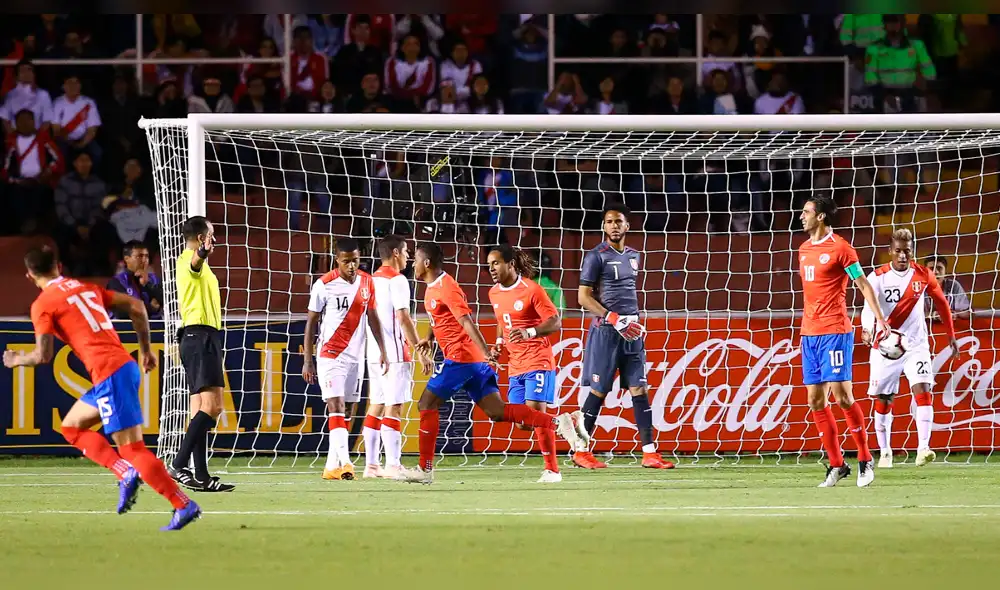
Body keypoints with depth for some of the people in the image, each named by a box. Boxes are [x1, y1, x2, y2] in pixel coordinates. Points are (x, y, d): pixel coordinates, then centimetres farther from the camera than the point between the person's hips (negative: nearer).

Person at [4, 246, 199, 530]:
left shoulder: (42, 304, -2)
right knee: (71, 426, 22)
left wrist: (17, 360, 14)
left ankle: (184, 505, -13)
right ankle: (126, 473, 6)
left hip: (108, 375, -8)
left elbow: (43, 355, -7)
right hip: (125, 365, 8)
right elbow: (135, 306, 16)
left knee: (133, 449, -8)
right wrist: (146, 349, 23)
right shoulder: (86, 288, 19)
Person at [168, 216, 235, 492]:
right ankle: (179, 465, -23)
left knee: (201, 408, 6)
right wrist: (203, 252, -58)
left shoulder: (196, 264, 22)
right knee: (212, 405, -18)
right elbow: (195, 261, -36)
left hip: (198, 337, 11)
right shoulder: (190, 260, -10)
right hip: (201, 336, -11)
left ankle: (201, 475, 4)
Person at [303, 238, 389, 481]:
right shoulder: (324, 285, -8)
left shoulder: (367, 282, 5)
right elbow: (311, 322, -2)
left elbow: (372, 317, 14)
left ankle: (331, 466, 12)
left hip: (354, 355, 5)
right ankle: (344, 462, -26)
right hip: (330, 355, -5)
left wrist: (383, 351, 8)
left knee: (343, 411, 7)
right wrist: (308, 360, -5)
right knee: (336, 406, -16)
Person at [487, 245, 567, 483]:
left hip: (538, 361, -7)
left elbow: (556, 322, -13)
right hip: (515, 365, 7)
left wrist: (529, 333, -28)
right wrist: (499, 344, 8)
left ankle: (552, 470, -7)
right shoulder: (494, 294, 11)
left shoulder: (531, 290, -11)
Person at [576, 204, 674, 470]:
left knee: (639, 390, 0)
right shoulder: (597, 256, -6)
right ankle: (581, 451, 6)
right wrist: (614, 319, -18)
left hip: (632, 332, 6)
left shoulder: (633, 255, 15)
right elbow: (584, 297, -10)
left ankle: (649, 453, -2)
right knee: (599, 391, -3)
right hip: (606, 332, -6)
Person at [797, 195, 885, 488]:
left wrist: (879, 318, -15)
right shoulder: (804, 249, 15)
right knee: (816, 402, 3)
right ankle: (836, 465, 9)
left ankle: (865, 461, -2)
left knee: (842, 396, -11)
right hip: (809, 333, 8)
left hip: (835, 332, -8)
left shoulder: (839, 248, -7)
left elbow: (864, 285, -7)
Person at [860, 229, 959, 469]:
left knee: (922, 390, -18)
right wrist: (867, 329, -46)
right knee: (883, 401, 5)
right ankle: (885, 452, 19)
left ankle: (923, 448, -23)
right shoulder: (877, 277, -9)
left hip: (915, 345, 0)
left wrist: (951, 335, 19)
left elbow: (941, 302, 15)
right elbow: (869, 306, -26)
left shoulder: (923, 275, -1)